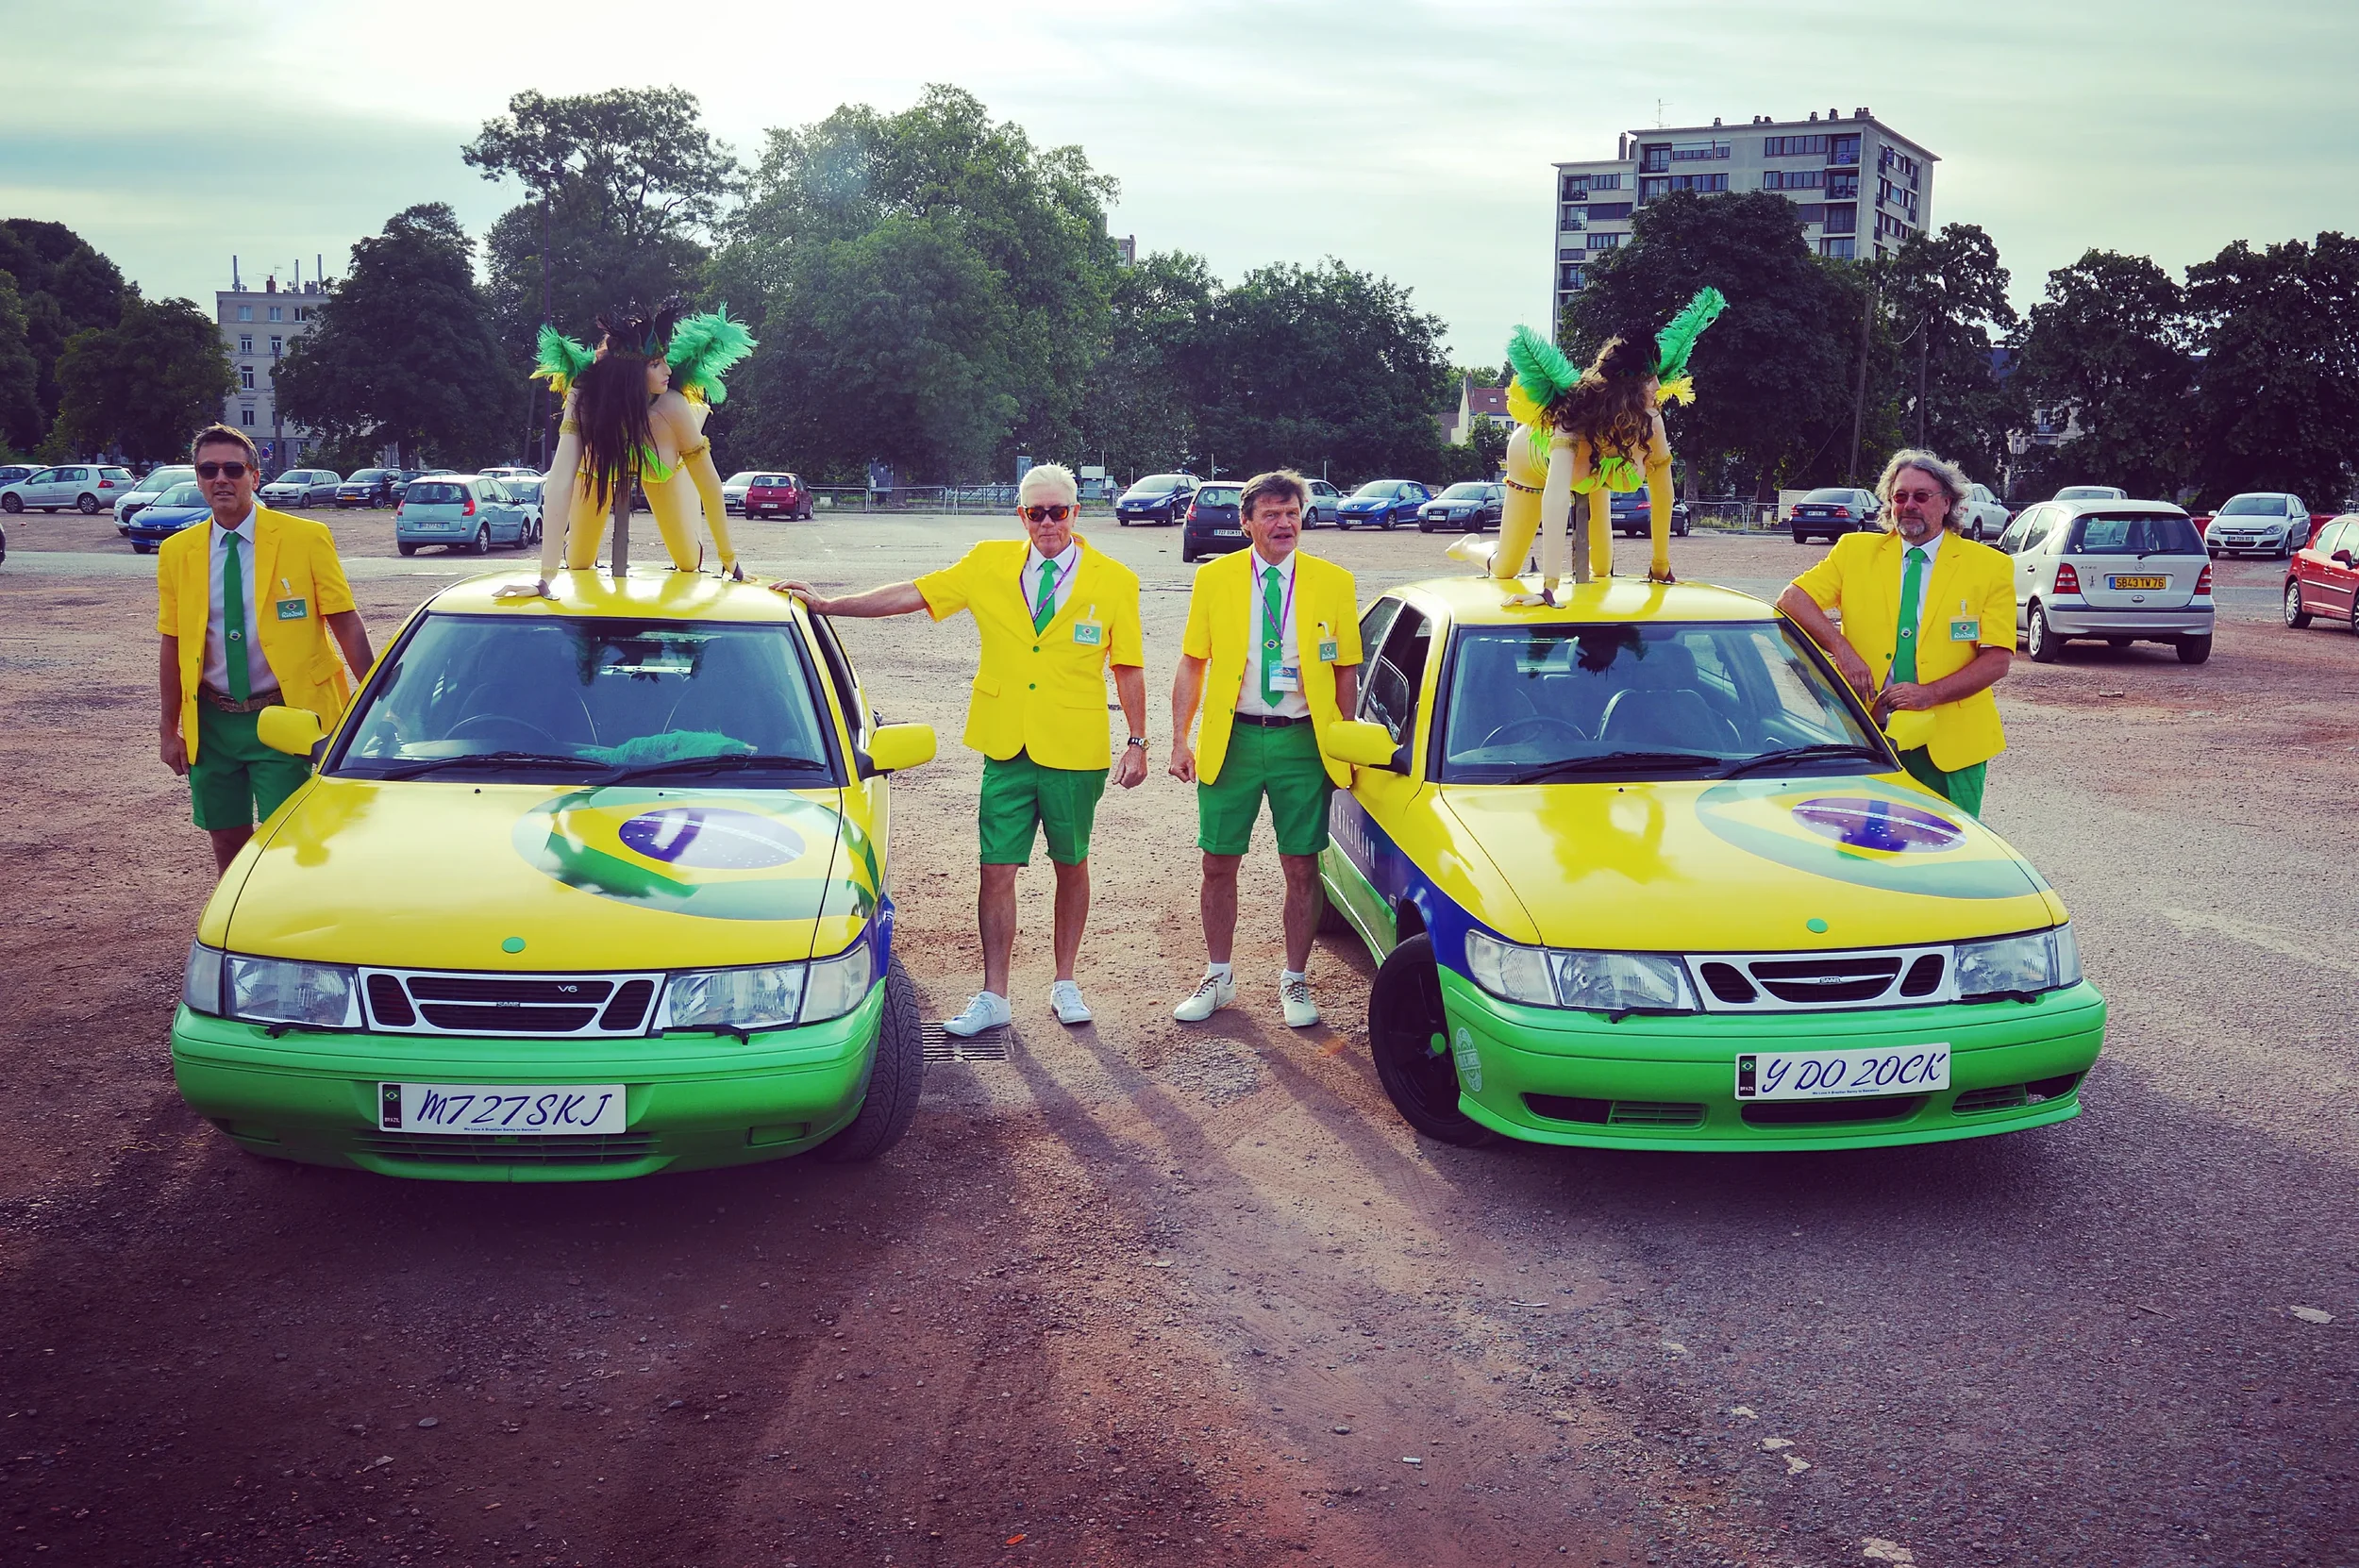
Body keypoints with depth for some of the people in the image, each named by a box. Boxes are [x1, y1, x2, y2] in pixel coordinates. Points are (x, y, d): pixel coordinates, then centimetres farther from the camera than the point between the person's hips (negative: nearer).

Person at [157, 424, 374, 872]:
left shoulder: (306, 538, -5)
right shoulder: (177, 552, 6)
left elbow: (346, 625, -6)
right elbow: (172, 645, 9)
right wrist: (169, 730, 9)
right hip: (212, 722, 4)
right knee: (228, 841, 12)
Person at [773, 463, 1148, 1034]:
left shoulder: (1113, 580, -1)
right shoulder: (990, 565, 2)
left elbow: (1129, 668, 1)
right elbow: (911, 595, 2)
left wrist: (1137, 743, -2)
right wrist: (827, 604, -3)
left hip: (1074, 753, -1)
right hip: (1006, 750, 1)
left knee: (1071, 866, 11)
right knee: (997, 871, 1)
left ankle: (1065, 983, 27)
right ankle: (993, 997, 11)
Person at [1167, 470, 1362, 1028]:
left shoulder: (1333, 583, 3)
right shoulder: (1214, 579, 3)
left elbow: (1346, 672, 6)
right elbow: (1192, 665, 5)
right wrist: (1180, 741, -1)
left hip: (1303, 740, 0)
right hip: (1231, 737, 1)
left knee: (1301, 868, 5)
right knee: (1219, 866, 7)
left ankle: (1294, 981, 21)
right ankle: (1218, 977, 24)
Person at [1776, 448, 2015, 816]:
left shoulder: (1990, 567, 1)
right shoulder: (1854, 551, 6)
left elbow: (1997, 660, -4)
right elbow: (1791, 600, -1)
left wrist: (1929, 694, -19)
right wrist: (1842, 649, -16)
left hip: (1951, 743, -1)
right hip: (1868, 735, 1)